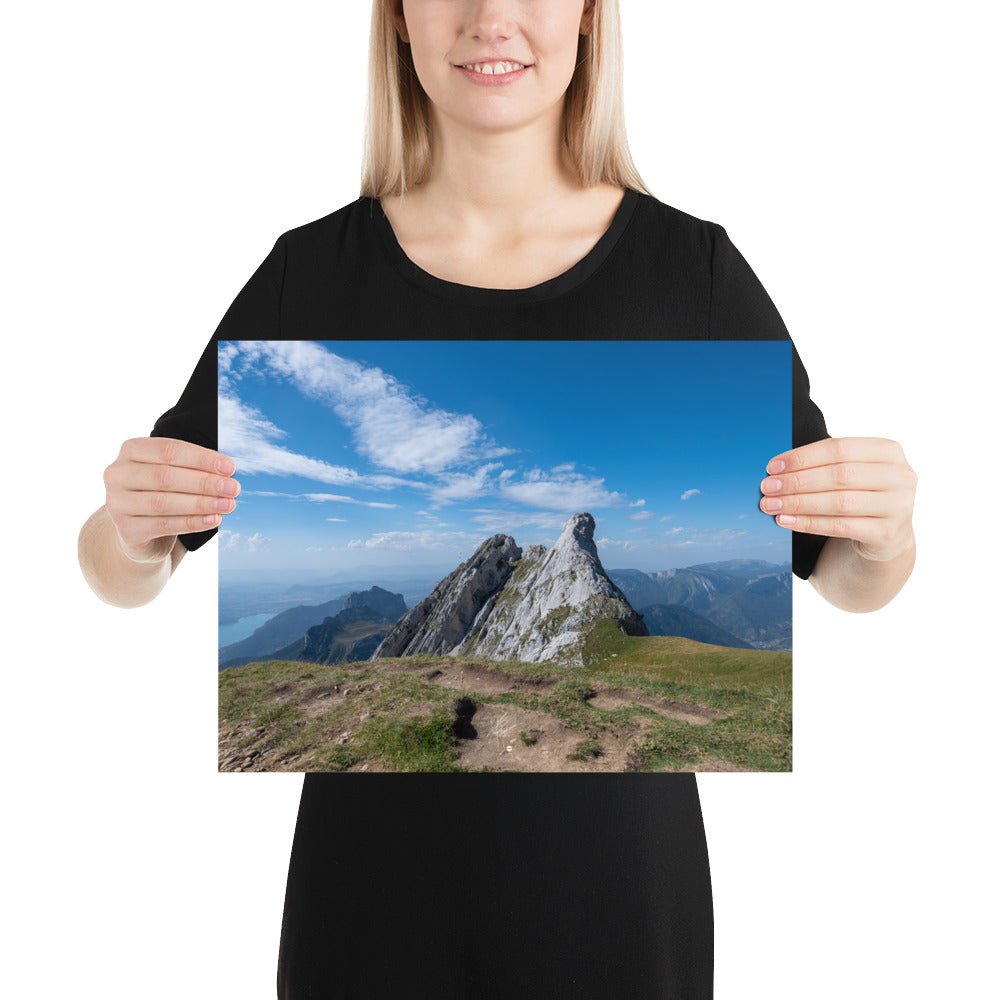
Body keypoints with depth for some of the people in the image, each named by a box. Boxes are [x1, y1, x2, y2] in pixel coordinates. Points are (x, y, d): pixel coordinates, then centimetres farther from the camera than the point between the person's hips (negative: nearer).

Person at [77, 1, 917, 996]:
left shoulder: (693, 265, -7)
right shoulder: (312, 270, -5)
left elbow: (843, 578, 1)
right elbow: (120, 578, 0)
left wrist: (886, 536, -21)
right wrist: (131, 527, -21)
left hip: (618, 857, 1)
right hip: (377, 862, 1)